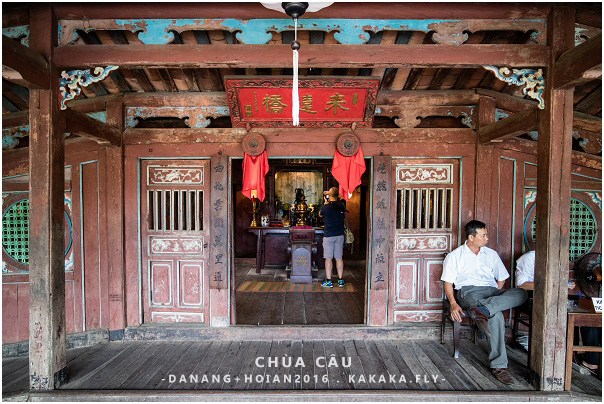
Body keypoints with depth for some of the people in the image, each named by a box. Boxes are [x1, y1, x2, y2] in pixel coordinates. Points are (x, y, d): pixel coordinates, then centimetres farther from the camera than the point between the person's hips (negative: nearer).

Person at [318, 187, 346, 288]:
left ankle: (328, 281, 9)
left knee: (328, 258, 3)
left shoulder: (325, 207, -13)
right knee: (339, 258, 10)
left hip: (328, 236, -4)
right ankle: (340, 280, 17)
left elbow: (320, 214, 8)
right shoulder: (342, 205, -2)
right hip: (340, 235, 4)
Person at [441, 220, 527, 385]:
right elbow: (448, 282, 6)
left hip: (491, 291, 5)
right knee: (496, 316, -35)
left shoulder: (491, 254, 24)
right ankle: (499, 365, -29)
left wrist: (496, 295, 5)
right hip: (469, 291, -4)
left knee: (521, 293, -28)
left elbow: (501, 279, 26)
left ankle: (483, 310, -41)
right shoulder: (454, 256, 11)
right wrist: (453, 303, -11)